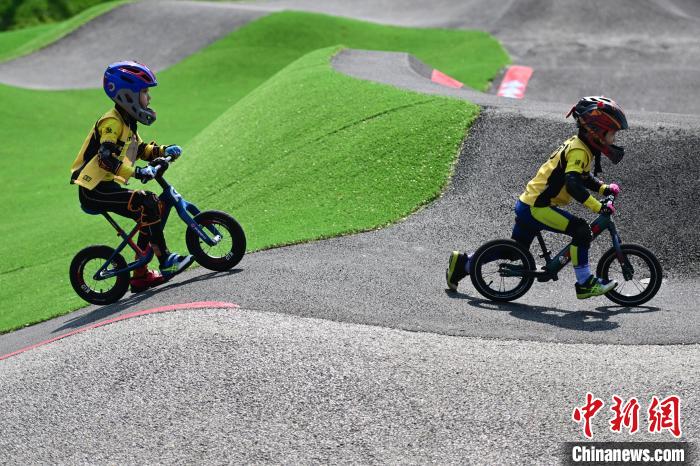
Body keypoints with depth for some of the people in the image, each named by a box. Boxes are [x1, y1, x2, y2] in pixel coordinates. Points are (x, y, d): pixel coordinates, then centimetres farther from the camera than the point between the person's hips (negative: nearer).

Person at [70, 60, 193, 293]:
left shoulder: (126, 122, 15)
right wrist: (137, 172, -35)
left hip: (107, 186, 11)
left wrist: (164, 151, 9)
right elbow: (106, 157, -29)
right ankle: (166, 262, -17)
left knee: (149, 211, 8)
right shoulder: (111, 122, -16)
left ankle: (140, 275, 12)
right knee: (148, 206, -22)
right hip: (95, 189, -11)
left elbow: (140, 149, 26)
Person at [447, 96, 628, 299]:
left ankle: (463, 263, 27)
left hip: (528, 204, 10)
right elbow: (573, 184, -32)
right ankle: (584, 283, -14)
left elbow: (584, 177, 26)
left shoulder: (578, 145, 13)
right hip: (537, 208, -10)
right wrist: (598, 207, -35)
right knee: (581, 230, -19)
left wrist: (605, 188, 11)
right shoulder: (578, 151, -18)